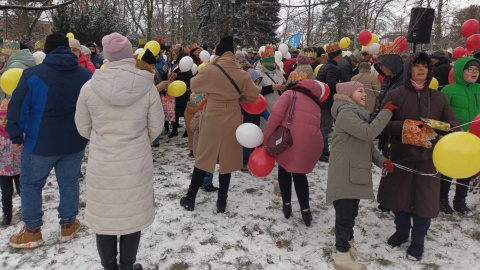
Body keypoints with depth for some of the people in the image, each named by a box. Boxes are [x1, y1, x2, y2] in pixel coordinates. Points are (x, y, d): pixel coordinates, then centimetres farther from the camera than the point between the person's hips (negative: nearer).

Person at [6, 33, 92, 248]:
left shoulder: (33, 74, -10)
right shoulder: (86, 75, 2)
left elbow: (17, 108, -9)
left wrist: (16, 136, 2)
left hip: (41, 143, -3)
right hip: (75, 142, 3)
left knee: (30, 184, 14)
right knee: (69, 183, 16)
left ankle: (32, 231, 22)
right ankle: (68, 225, 27)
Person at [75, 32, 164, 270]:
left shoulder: (90, 87, -10)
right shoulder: (147, 87, -11)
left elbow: (83, 128, 1)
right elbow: (156, 127, -2)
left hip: (101, 164, 1)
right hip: (136, 164, 0)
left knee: (104, 216, 17)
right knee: (132, 216, 16)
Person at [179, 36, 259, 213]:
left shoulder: (210, 70, -13)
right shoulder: (242, 74, -6)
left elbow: (194, 86, 2)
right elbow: (253, 95, 2)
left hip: (212, 120, -2)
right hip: (231, 122, 2)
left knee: (203, 158, 11)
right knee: (226, 160, 11)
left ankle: (190, 198, 20)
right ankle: (222, 201, 20)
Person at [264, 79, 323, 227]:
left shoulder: (290, 94, 13)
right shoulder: (316, 104, 29)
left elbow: (276, 113, -5)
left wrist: (266, 138, -3)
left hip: (289, 139, -3)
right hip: (311, 142, 4)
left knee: (284, 170, 24)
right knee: (300, 174, 26)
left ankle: (287, 205, 28)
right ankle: (305, 210, 21)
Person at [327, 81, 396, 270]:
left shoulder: (358, 114, 18)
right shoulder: (345, 113, -14)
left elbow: (367, 144, 18)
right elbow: (368, 133, -26)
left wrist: (382, 161, 4)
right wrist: (386, 112, -16)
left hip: (355, 173, 10)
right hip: (343, 175, -10)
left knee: (351, 213, 18)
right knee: (345, 215, -3)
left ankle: (348, 245, 34)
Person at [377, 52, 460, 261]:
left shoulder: (438, 97, 4)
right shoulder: (395, 95, -4)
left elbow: (454, 124, 6)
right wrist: (405, 126, -24)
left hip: (427, 158, 1)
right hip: (400, 156, -1)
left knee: (424, 201, 8)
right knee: (400, 197, 14)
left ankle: (418, 241, 28)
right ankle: (402, 231, 38)